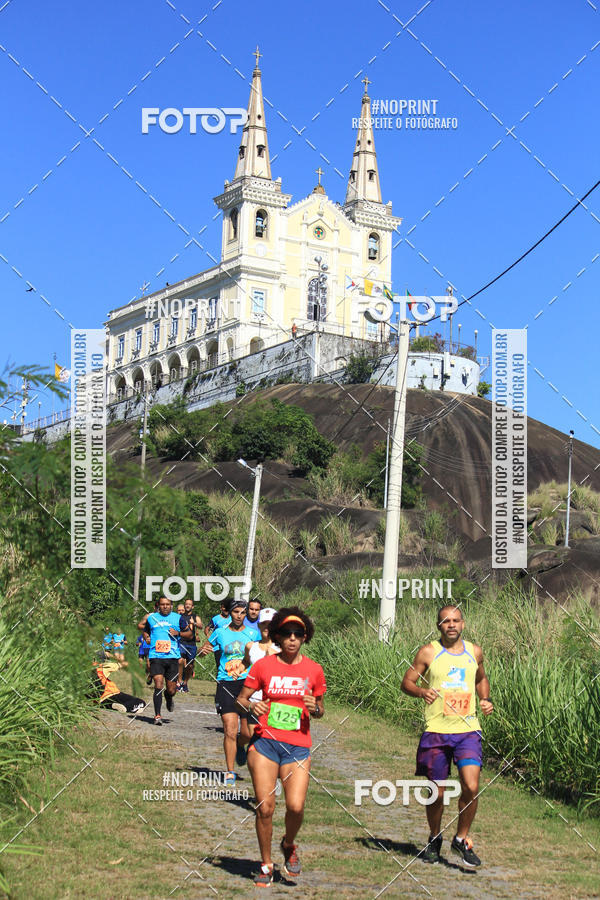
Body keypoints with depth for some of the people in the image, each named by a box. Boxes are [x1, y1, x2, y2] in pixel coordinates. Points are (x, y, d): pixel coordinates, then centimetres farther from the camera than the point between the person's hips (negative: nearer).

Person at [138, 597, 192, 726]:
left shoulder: (178, 618, 8)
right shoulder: (151, 617, 10)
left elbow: (189, 635, 11)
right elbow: (141, 626, 28)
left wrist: (178, 633, -6)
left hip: (172, 657, 0)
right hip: (156, 656, 0)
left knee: (171, 689, 4)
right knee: (158, 685, -15)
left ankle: (169, 699, 41)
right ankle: (157, 715, -9)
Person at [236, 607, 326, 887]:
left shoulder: (314, 670, 5)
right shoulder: (262, 665, 3)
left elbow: (319, 709, 14)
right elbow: (241, 699, 8)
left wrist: (315, 708, -8)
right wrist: (251, 706, -14)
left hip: (298, 746, 0)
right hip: (265, 742, 0)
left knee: (296, 806, -13)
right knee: (264, 808, -5)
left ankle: (289, 845, 20)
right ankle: (266, 865, 16)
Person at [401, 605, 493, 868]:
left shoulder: (474, 652, 9)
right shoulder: (428, 652, -1)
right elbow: (407, 682, 1)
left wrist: (485, 700, 8)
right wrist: (422, 691, -19)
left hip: (468, 731, 2)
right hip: (436, 731, -2)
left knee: (471, 787, -13)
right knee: (437, 793, 6)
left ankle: (462, 839, 8)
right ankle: (434, 839, 32)